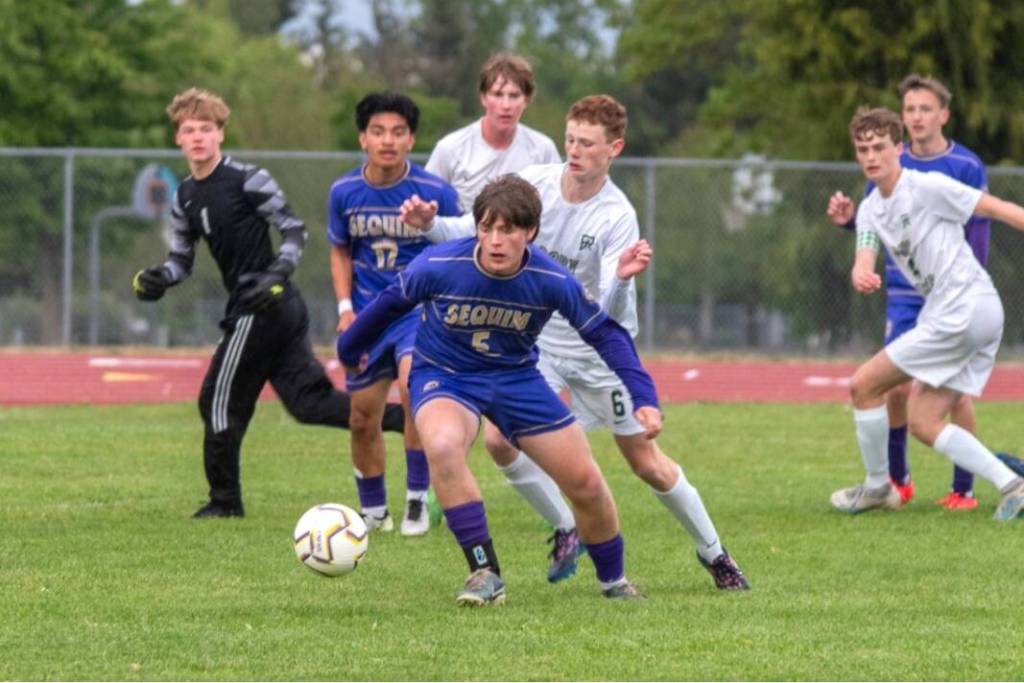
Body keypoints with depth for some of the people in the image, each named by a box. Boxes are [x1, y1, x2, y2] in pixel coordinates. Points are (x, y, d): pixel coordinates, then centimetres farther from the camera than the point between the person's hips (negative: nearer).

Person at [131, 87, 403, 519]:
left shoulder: (246, 180, -10)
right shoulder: (185, 199, 13)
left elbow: (294, 230, -8)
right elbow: (181, 259, 19)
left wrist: (277, 275, -22)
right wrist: (157, 279, -2)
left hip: (264, 307, -8)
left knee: (219, 399, -1)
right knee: (309, 401, 4)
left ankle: (225, 501, 11)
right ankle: (408, 419, 3)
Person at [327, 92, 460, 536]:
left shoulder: (436, 192, -11)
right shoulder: (344, 192, -3)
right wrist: (345, 307, 0)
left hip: (420, 308, -4)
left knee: (413, 383, -30)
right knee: (363, 419, 6)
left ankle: (417, 502, -18)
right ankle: (372, 511, 29)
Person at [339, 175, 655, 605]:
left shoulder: (552, 282, -21)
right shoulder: (438, 267, -24)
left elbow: (605, 333, -9)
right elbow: (391, 302, -4)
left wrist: (643, 399, -17)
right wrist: (349, 348, 12)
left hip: (516, 377, 2)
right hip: (444, 375, -2)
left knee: (586, 483, 2)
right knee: (443, 446, -36)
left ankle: (613, 580, 32)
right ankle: (485, 574, -25)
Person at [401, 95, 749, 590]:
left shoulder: (616, 216, -24)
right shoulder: (535, 183, -12)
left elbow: (610, 311, -31)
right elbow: (475, 232, -5)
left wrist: (621, 278, -52)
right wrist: (430, 224, -23)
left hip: (600, 351, -4)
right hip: (540, 341, 4)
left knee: (647, 463, 2)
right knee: (499, 439, -13)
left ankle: (713, 553, 22)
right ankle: (567, 531, 9)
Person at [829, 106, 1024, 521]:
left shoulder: (927, 187, -9)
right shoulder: (870, 210, 14)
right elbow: (865, 259, -1)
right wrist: (860, 275, -25)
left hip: (963, 311, -9)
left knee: (863, 385, -1)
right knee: (922, 422, 8)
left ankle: (876, 487, 15)